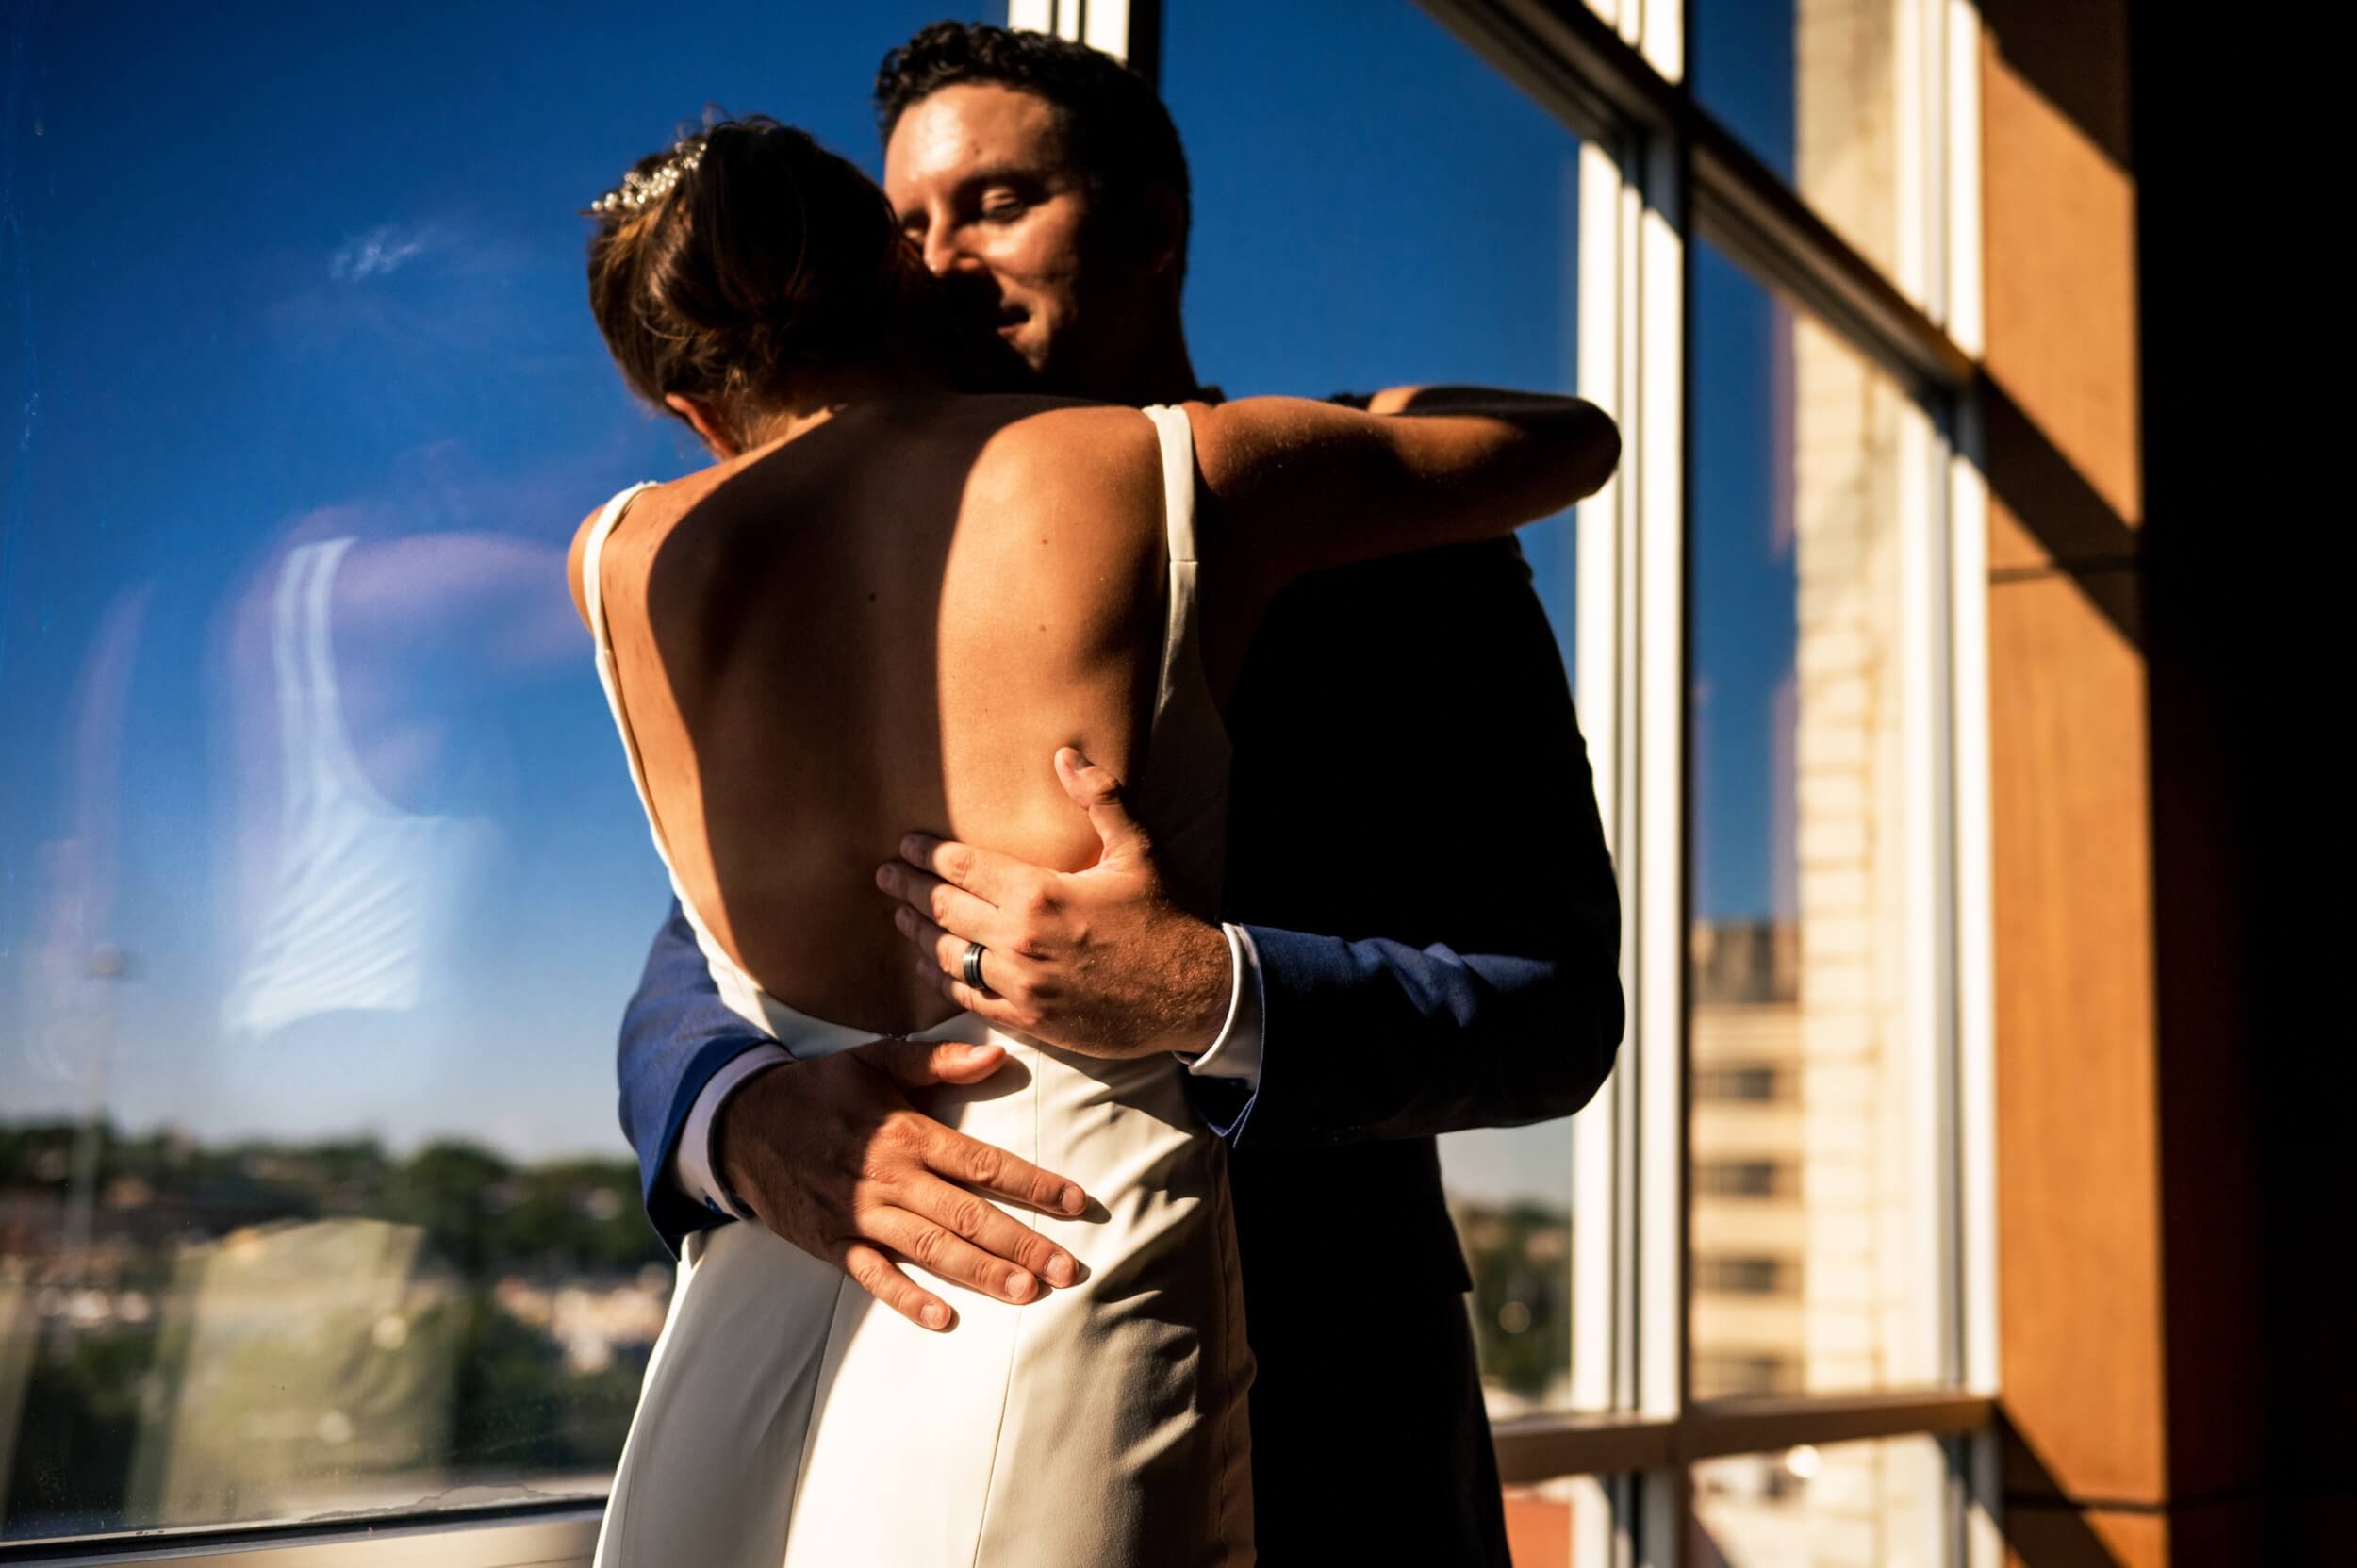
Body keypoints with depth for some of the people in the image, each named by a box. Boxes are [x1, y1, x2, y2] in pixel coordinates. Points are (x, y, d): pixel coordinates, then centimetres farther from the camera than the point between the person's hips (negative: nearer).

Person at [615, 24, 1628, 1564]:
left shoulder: (1389, 557, -3)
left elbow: (1557, 1007, -11)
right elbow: (694, 980, 0)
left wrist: (1208, 998, -28)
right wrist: (748, 1120, -23)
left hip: (1313, 1431, -3)